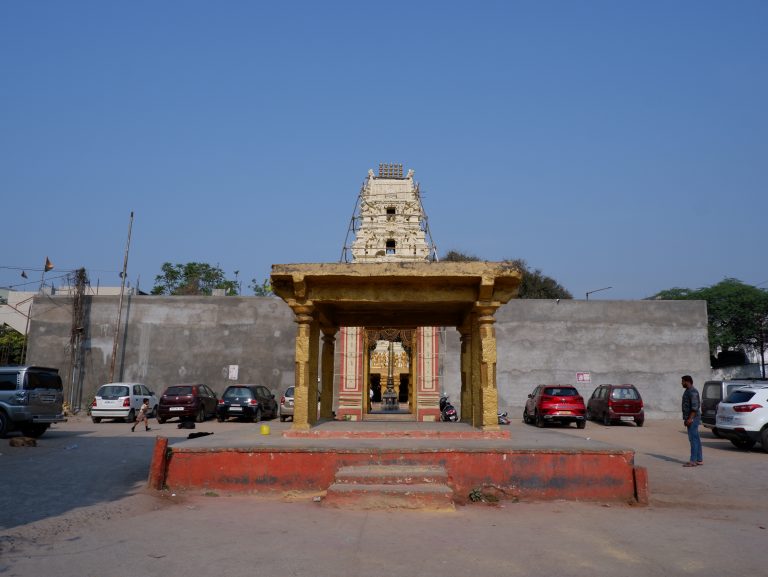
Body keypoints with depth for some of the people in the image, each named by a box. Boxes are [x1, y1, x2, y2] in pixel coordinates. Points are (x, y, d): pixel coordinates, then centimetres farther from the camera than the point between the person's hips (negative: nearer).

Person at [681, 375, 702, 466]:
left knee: (693, 439, -10)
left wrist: (690, 418, -24)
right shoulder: (688, 391, 17)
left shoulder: (692, 391, -15)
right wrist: (686, 419, 22)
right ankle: (699, 460, 14)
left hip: (692, 419, -11)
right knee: (696, 439, 11)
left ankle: (693, 461, -11)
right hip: (690, 418, 11)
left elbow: (695, 406, -22)